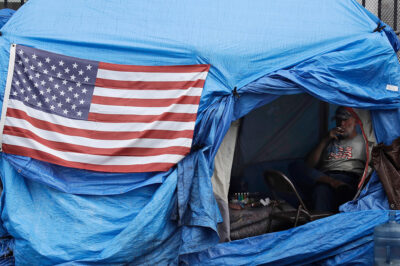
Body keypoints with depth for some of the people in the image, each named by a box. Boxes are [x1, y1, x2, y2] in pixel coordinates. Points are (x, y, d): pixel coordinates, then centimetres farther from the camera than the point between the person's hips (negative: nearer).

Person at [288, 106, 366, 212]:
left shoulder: (364, 141, 25)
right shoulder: (330, 142, 35)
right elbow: (309, 165, 21)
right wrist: (325, 140, 16)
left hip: (348, 179, -4)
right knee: (295, 167, -26)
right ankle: (335, 183, -44)